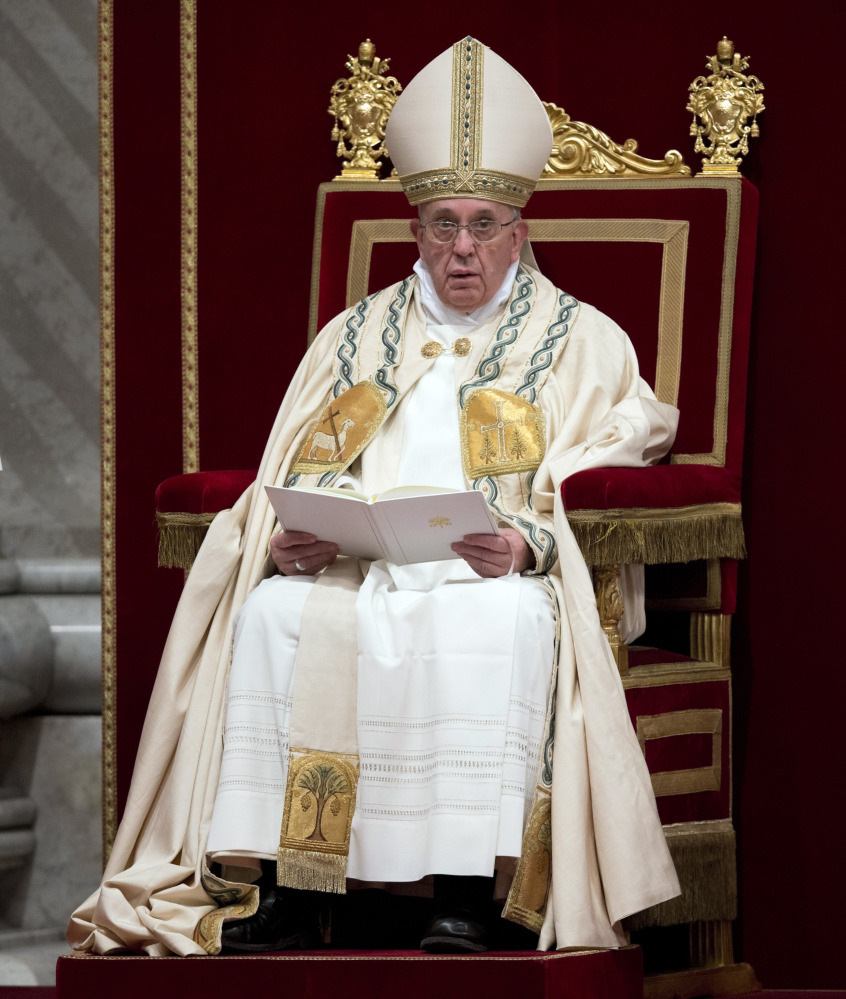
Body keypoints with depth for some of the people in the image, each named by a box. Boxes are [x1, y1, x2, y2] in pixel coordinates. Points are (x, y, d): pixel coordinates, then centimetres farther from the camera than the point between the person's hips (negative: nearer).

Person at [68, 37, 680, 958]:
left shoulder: (578, 341, 14)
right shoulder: (355, 338, 24)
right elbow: (293, 485, 17)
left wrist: (526, 546, -19)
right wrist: (284, 544, -7)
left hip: (496, 579, -3)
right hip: (350, 573, 3)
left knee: (497, 622, -38)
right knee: (273, 614, -30)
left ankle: (464, 898, -40)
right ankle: (279, 894, -30)